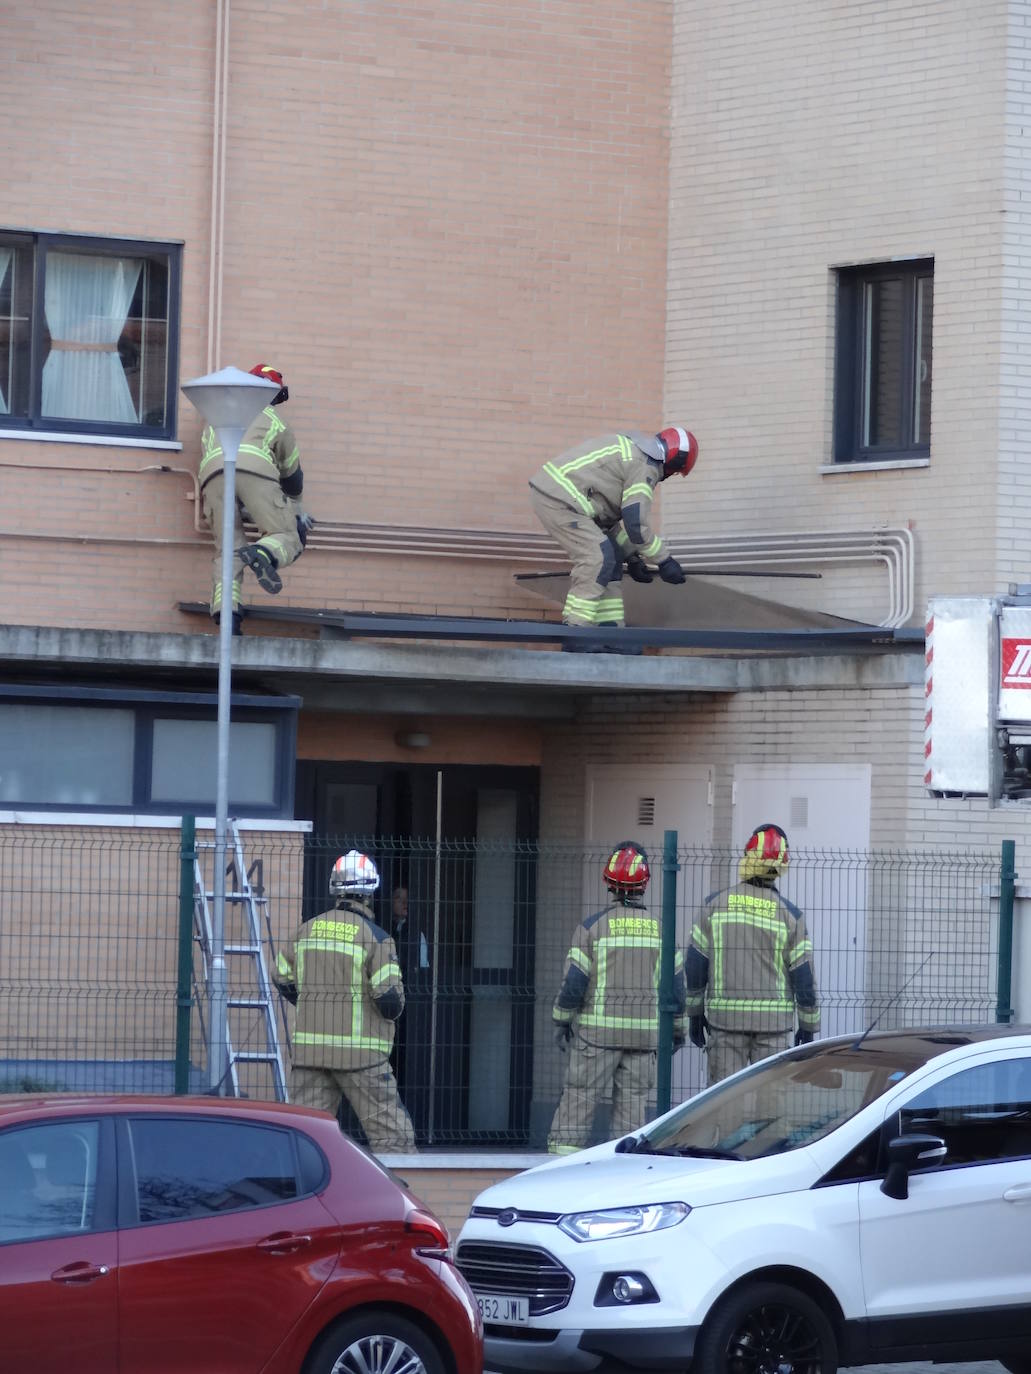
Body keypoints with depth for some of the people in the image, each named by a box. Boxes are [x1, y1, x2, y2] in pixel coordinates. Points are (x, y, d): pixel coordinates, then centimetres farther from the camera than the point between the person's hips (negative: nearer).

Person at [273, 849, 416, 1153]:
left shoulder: (307, 930, 7)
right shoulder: (375, 937, -9)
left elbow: (283, 979, 16)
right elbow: (389, 997, -13)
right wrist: (392, 1011, 9)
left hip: (308, 1046, 5)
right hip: (360, 1049, -5)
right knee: (392, 1135, -1)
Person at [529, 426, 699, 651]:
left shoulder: (630, 450, 22)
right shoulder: (645, 466, -11)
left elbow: (616, 515, 28)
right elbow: (637, 523, -13)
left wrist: (632, 557, 29)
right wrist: (664, 560, -3)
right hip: (557, 498, -11)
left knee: (610, 557, 12)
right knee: (598, 558, -14)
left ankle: (609, 630, 12)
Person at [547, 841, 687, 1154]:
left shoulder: (592, 927, -7)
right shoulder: (661, 929, 3)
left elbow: (574, 982, -7)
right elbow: (676, 984, 8)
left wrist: (561, 1021, 6)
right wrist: (677, 1028, 19)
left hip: (598, 1031, -3)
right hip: (645, 1032, 3)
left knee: (579, 1097, 1)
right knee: (633, 1100, 8)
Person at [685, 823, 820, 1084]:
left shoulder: (716, 904, -1)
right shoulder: (790, 914, -3)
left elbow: (695, 965, 3)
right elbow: (803, 974, -1)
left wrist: (695, 1013, 13)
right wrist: (808, 1026, 9)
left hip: (724, 1015, 1)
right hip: (774, 1021, -1)